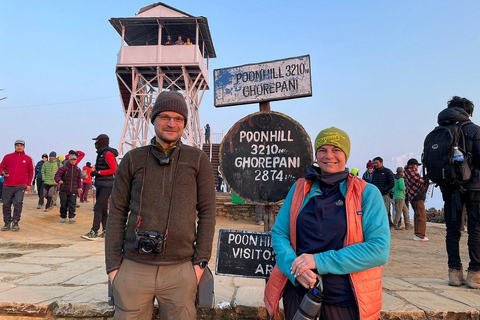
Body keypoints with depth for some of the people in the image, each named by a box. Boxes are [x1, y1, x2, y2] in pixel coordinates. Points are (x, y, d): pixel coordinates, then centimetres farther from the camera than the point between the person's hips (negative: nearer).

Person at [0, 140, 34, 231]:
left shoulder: (28, 159, 9)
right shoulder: (7, 157, 10)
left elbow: (30, 172, 13)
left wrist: (29, 184, 7)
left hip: (20, 186, -2)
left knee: (18, 204, -9)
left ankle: (15, 223, 1)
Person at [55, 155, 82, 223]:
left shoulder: (78, 169, 9)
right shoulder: (64, 168, -2)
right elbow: (57, 174, -6)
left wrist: (80, 187, 17)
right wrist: (59, 180, -26)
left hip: (73, 190, 2)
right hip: (64, 190, -2)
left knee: (72, 204, -7)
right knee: (63, 204, 6)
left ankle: (71, 218, -2)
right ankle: (63, 217, 20)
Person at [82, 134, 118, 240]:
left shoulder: (108, 154, -11)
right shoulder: (101, 153, 18)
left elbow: (114, 170, -18)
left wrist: (98, 172, -16)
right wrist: (94, 172, 10)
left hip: (106, 186, -10)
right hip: (100, 185, 10)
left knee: (98, 208, -12)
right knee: (103, 209, 11)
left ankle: (94, 232, -10)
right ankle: (105, 231, 18)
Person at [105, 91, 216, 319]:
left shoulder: (197, 160, 4)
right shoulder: (133, 159, 7)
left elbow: (207, 212, 3)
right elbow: (117, 213, 7)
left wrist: (200, 261, -2)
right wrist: (113, 264, 3)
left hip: (180, 270, 0)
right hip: (133, 268, 1)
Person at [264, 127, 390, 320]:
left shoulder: (367, 193, -4)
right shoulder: (299, 188, 3)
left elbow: (379, 249, -13)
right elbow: (278, 233, 3)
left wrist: (320, 261, -20)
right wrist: (295, 268, -17)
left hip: (346, 300, -1)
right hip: (298, 292, 2)